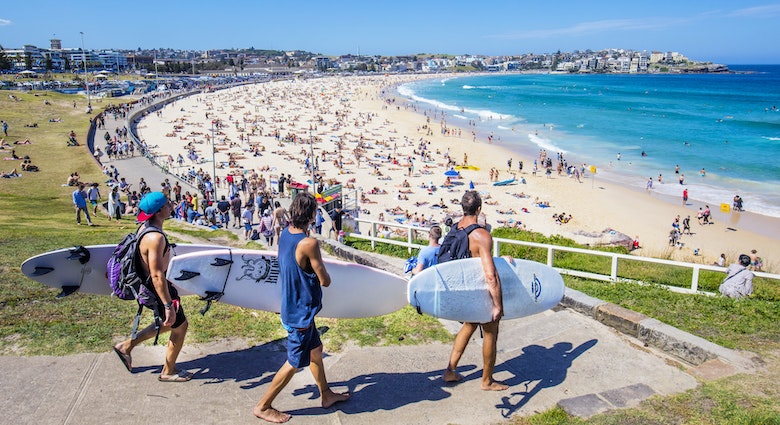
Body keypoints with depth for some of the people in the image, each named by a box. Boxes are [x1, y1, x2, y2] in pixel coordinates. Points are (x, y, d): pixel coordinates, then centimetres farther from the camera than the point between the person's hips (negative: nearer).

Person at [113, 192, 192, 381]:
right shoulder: (155, 237, -30)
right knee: (180, 326, 9)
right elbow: (157, 276, -30)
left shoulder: (145, 227, 1)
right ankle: (168, 372, 26)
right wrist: (168, 305, -25)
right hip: (157, 289, -10)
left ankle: (126, 345, 33)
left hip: (148, 284, 10)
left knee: (168, 323, 26)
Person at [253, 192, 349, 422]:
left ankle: (326, 394, 40)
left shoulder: (285, 233, -2)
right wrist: (322, 274, 1)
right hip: (301, 313, -9)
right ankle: (263, 406, 21)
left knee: (315, 349, 23)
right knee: (294, 363, 8)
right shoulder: (309, 243, -28)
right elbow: (325, 281, -19)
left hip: (292, 307, 9)